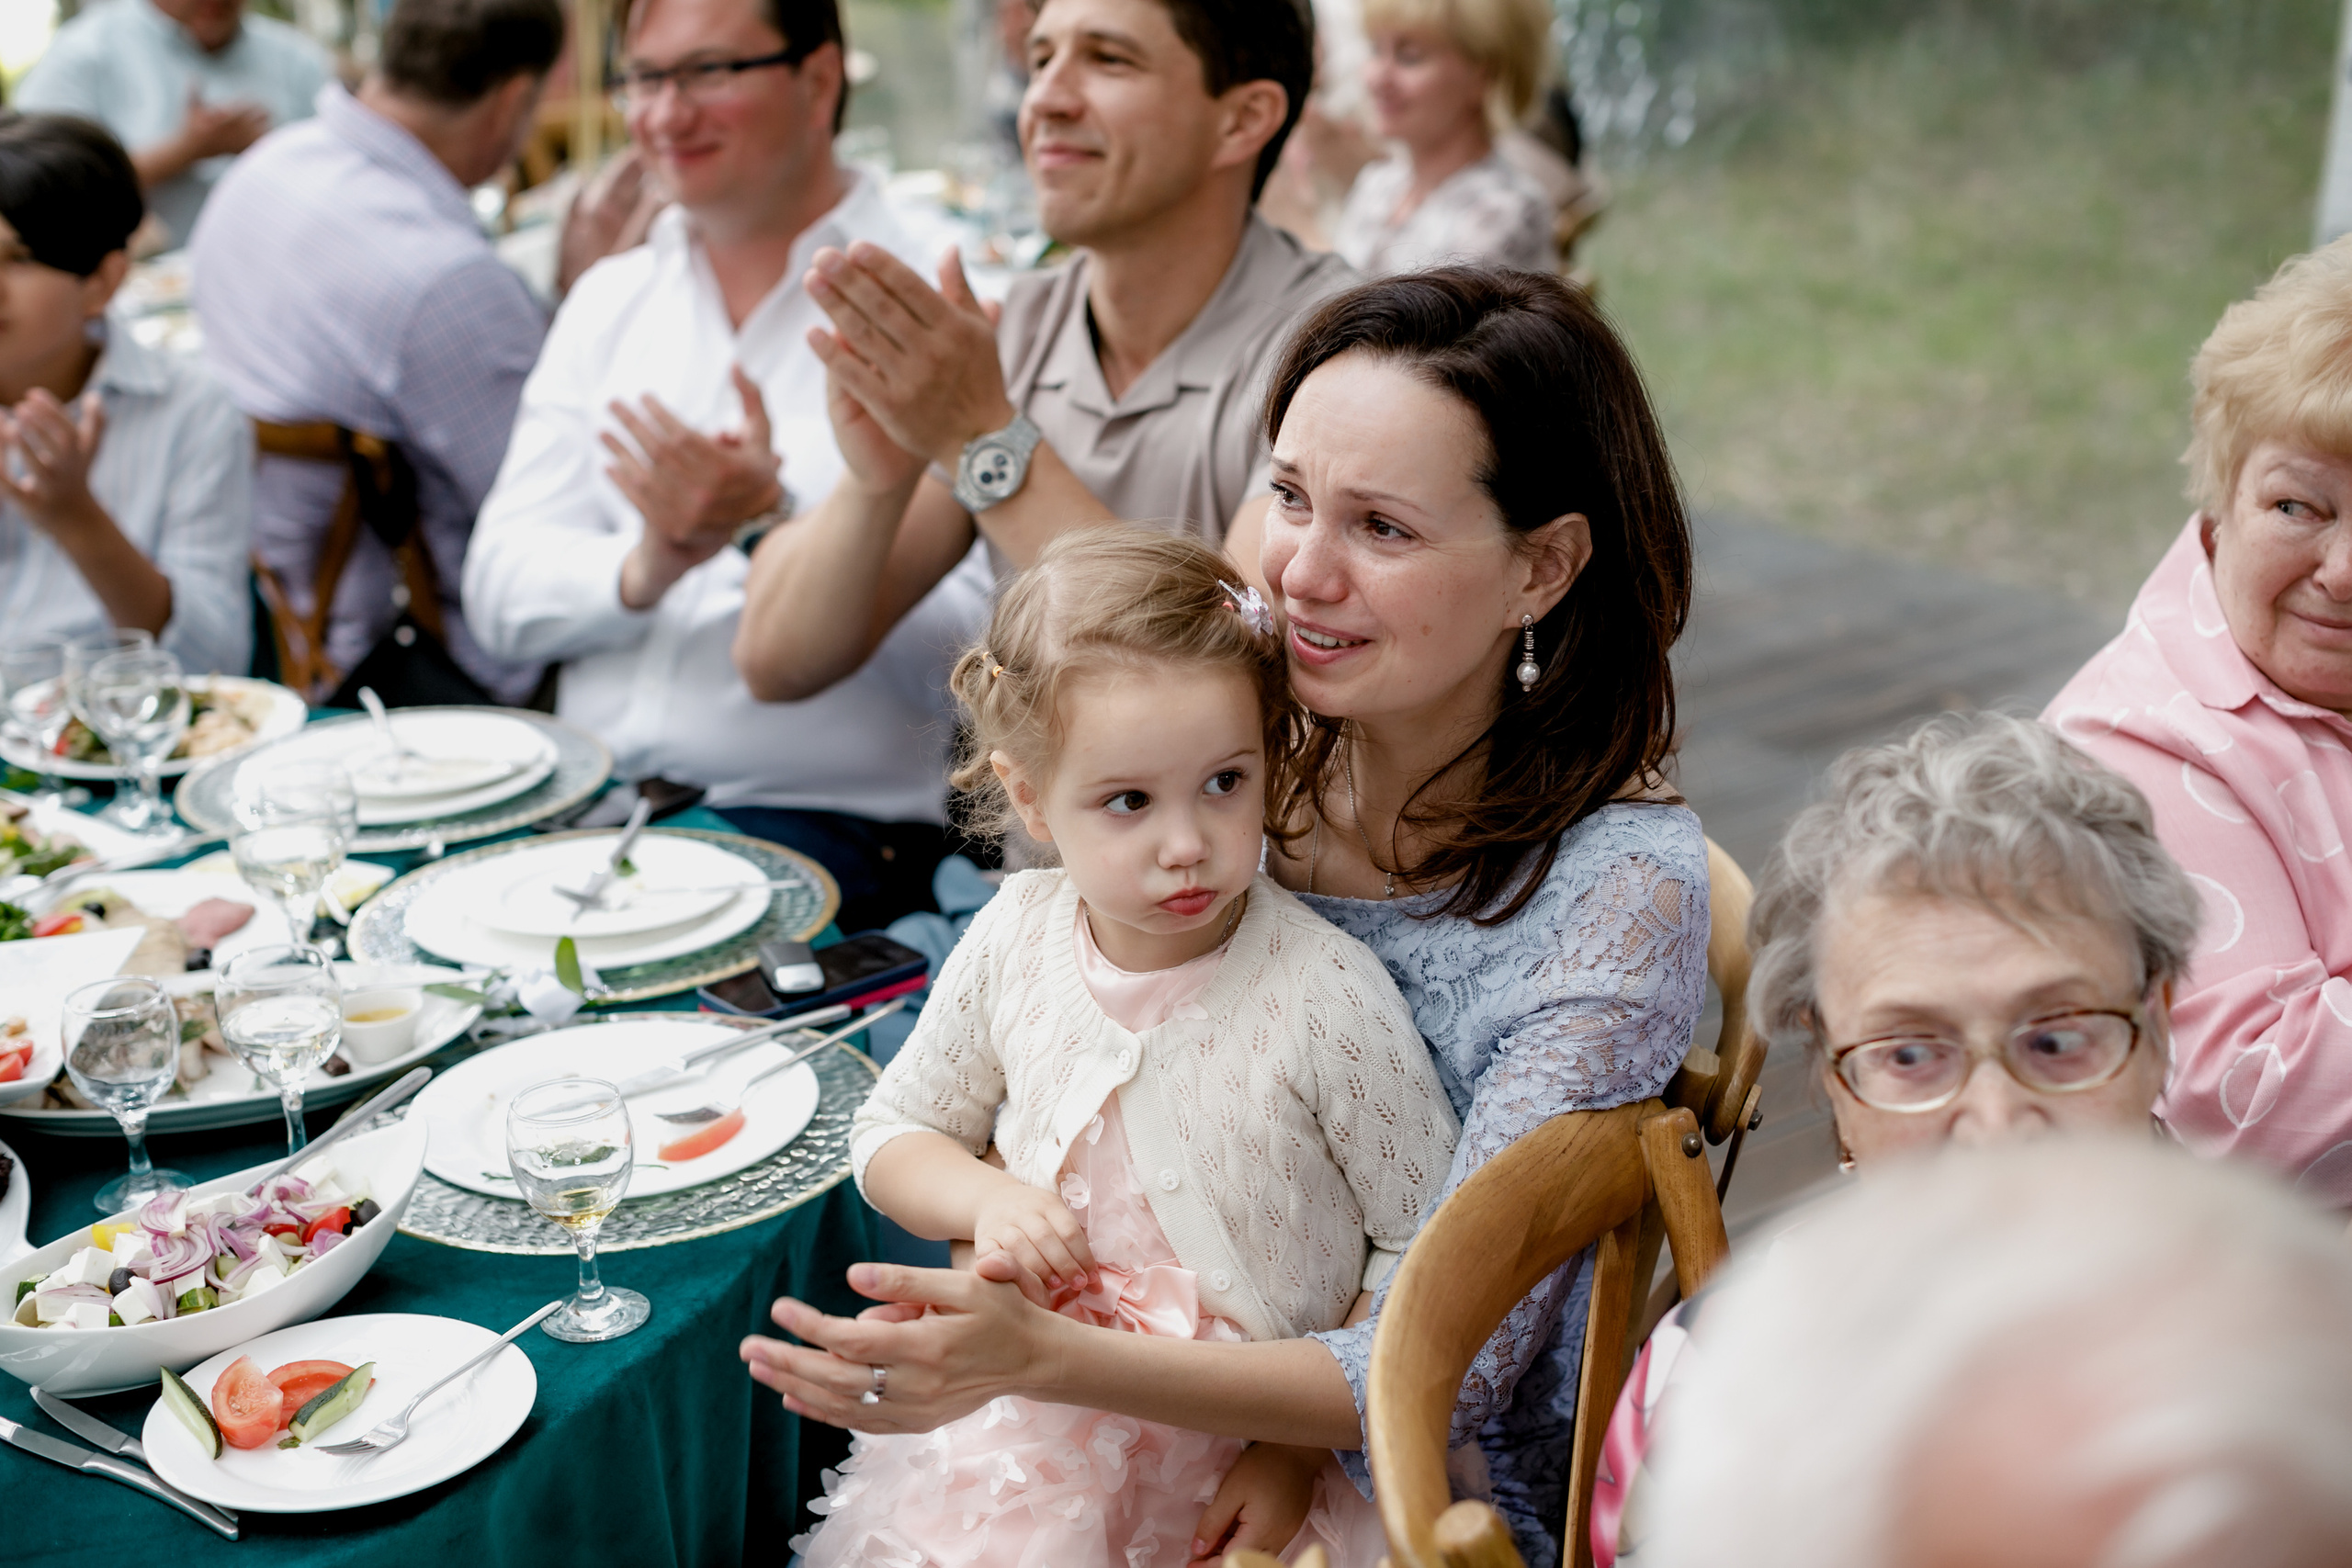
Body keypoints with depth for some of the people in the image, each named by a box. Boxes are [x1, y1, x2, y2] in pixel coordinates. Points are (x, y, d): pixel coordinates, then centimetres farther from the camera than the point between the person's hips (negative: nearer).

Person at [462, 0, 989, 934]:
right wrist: (641, 569, -13)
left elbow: (965, 650, -13)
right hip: (588, 799, 5)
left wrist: (776, 525, -21)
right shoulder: (608, 302, 16)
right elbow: (499, 596, 7)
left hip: (827, 817, -5)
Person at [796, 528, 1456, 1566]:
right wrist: (986, 1198, -10)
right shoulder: (1013, 942, -6)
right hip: (1042, 1420, 3)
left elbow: (1431, 1246, -11)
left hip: (1247, 1456, -3)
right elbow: (893, 1137, 10)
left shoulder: (1326, 998, -19)